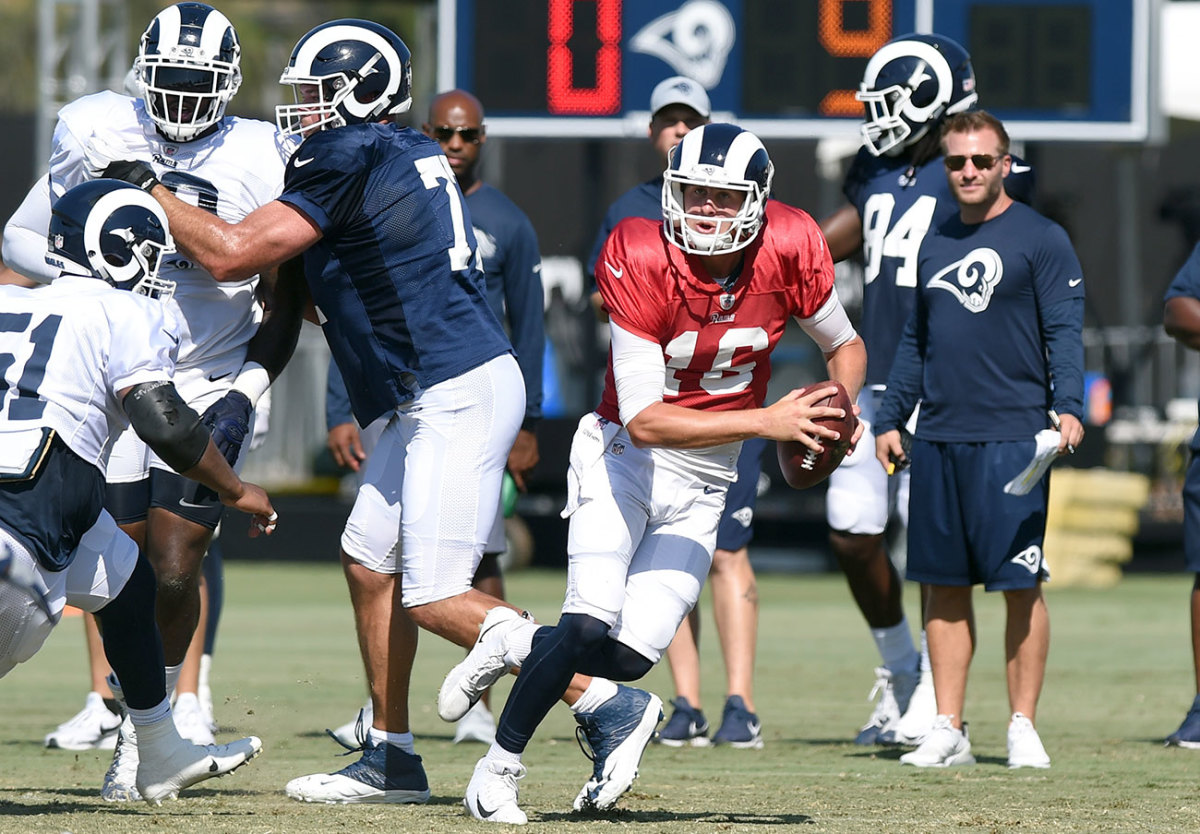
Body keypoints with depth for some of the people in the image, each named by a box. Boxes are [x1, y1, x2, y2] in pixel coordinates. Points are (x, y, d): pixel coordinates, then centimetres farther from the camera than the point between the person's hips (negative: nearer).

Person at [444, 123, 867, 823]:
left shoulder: (789, 250, -12)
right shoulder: (641, 260, -23)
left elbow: (846, 348, 7)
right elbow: (643, 420, -27)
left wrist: (837, 409, -15)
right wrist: (764, 422, -33)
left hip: (704, 486, 4)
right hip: (625, 458, -4)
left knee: (631, 656, -8)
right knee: (591, 627, -20)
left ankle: (514, 647, 23)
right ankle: (499, 768, 0)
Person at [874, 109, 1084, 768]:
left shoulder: (1040, 239, -1)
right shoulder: (934, 245, 17)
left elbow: (1064, 333, -7)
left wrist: (1067, 406, -20)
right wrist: (890, 419, 18)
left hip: (1013, 438, -6)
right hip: (938, 441, 6)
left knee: (1021, 583, -5)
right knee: (944, 584, 6)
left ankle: (1023, 726, 2)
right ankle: (948, 730, 11)